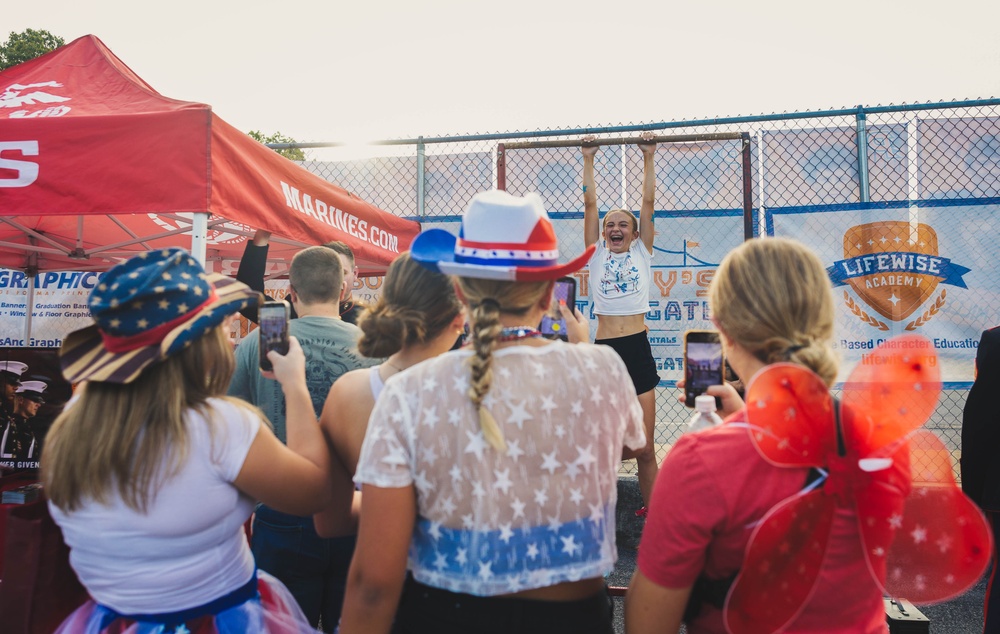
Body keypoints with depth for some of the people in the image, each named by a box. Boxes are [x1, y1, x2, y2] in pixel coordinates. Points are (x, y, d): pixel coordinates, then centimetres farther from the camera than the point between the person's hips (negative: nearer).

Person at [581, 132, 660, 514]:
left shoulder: (641, 252, 11)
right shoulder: (597, 254, 11)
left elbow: (648, 201, 8)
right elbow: (590, 204, 9)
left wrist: (648, 158, 11)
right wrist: (588, 160, 12)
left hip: (638, 349, 0)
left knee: (645, 447, 2)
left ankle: (652, 512, 15)